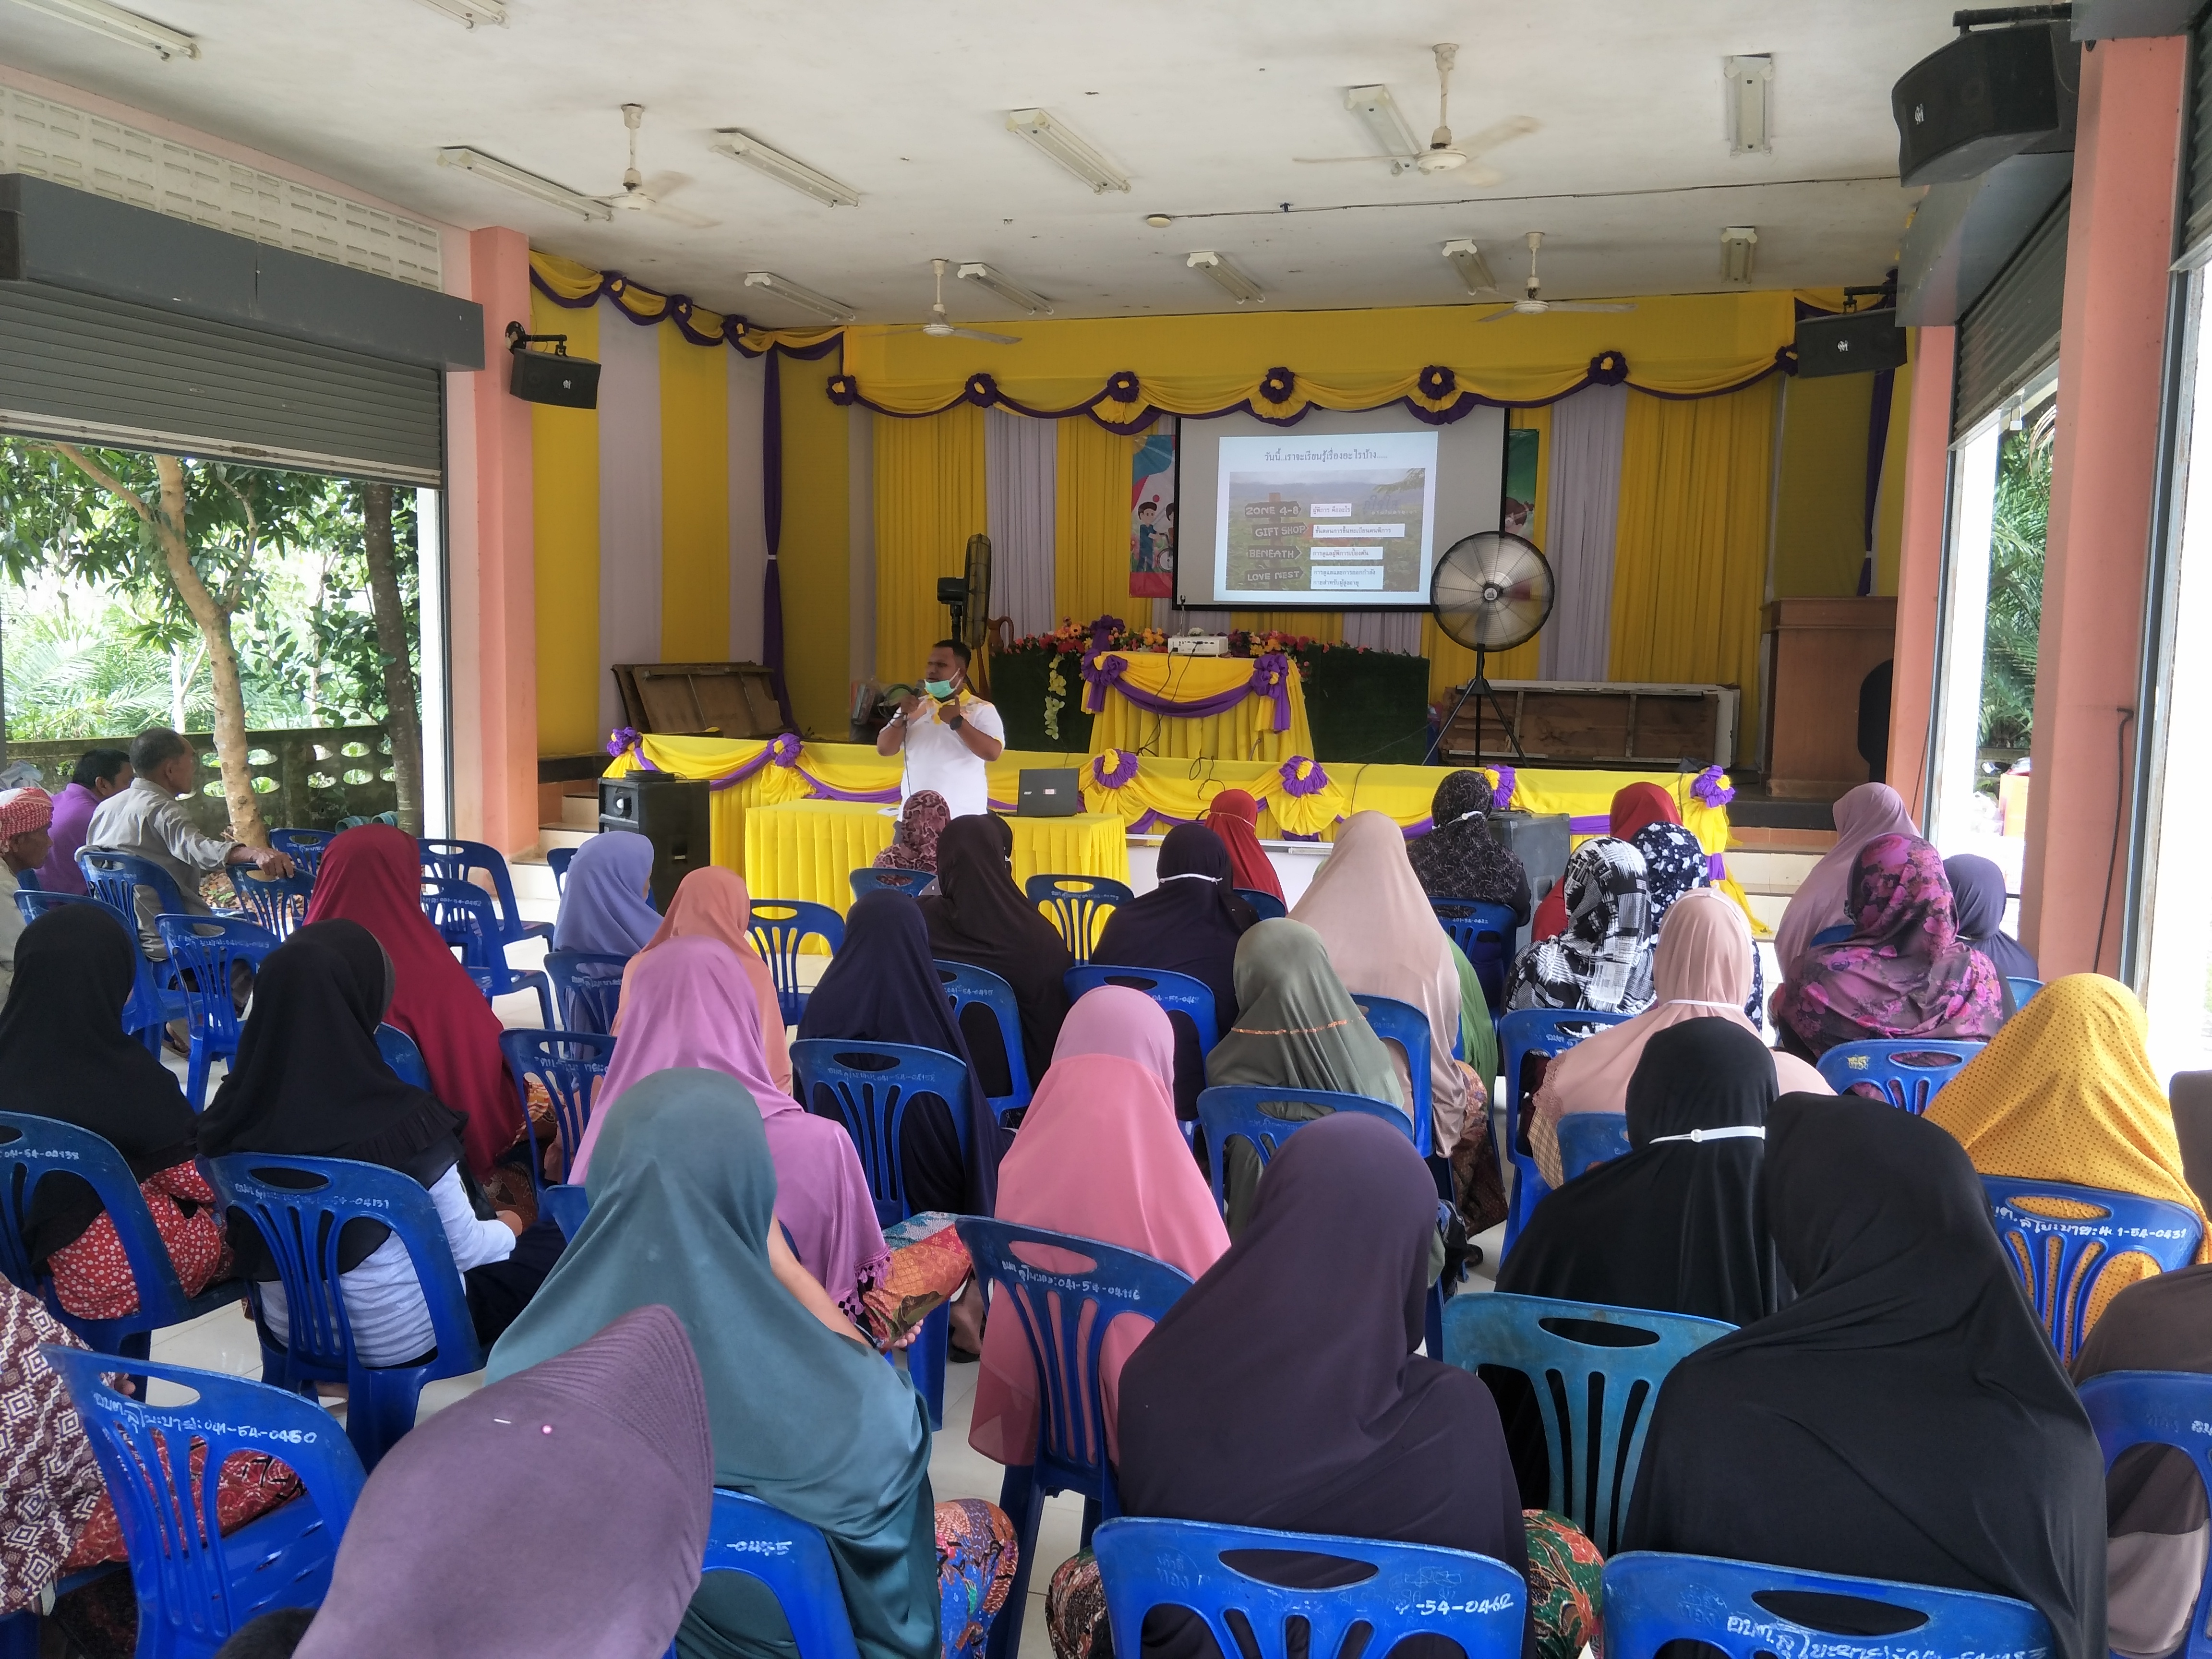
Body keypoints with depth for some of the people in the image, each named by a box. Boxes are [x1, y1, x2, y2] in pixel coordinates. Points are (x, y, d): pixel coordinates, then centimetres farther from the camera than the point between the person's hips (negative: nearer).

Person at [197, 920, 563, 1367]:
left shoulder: (231, 1115, -13)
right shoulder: (400, 1121, -28)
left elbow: (246, 1233, 4)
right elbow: (463, 1249, -16)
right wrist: (507, 1229, 7)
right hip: (400, 1338, -6)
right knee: (556, 1243, 16)